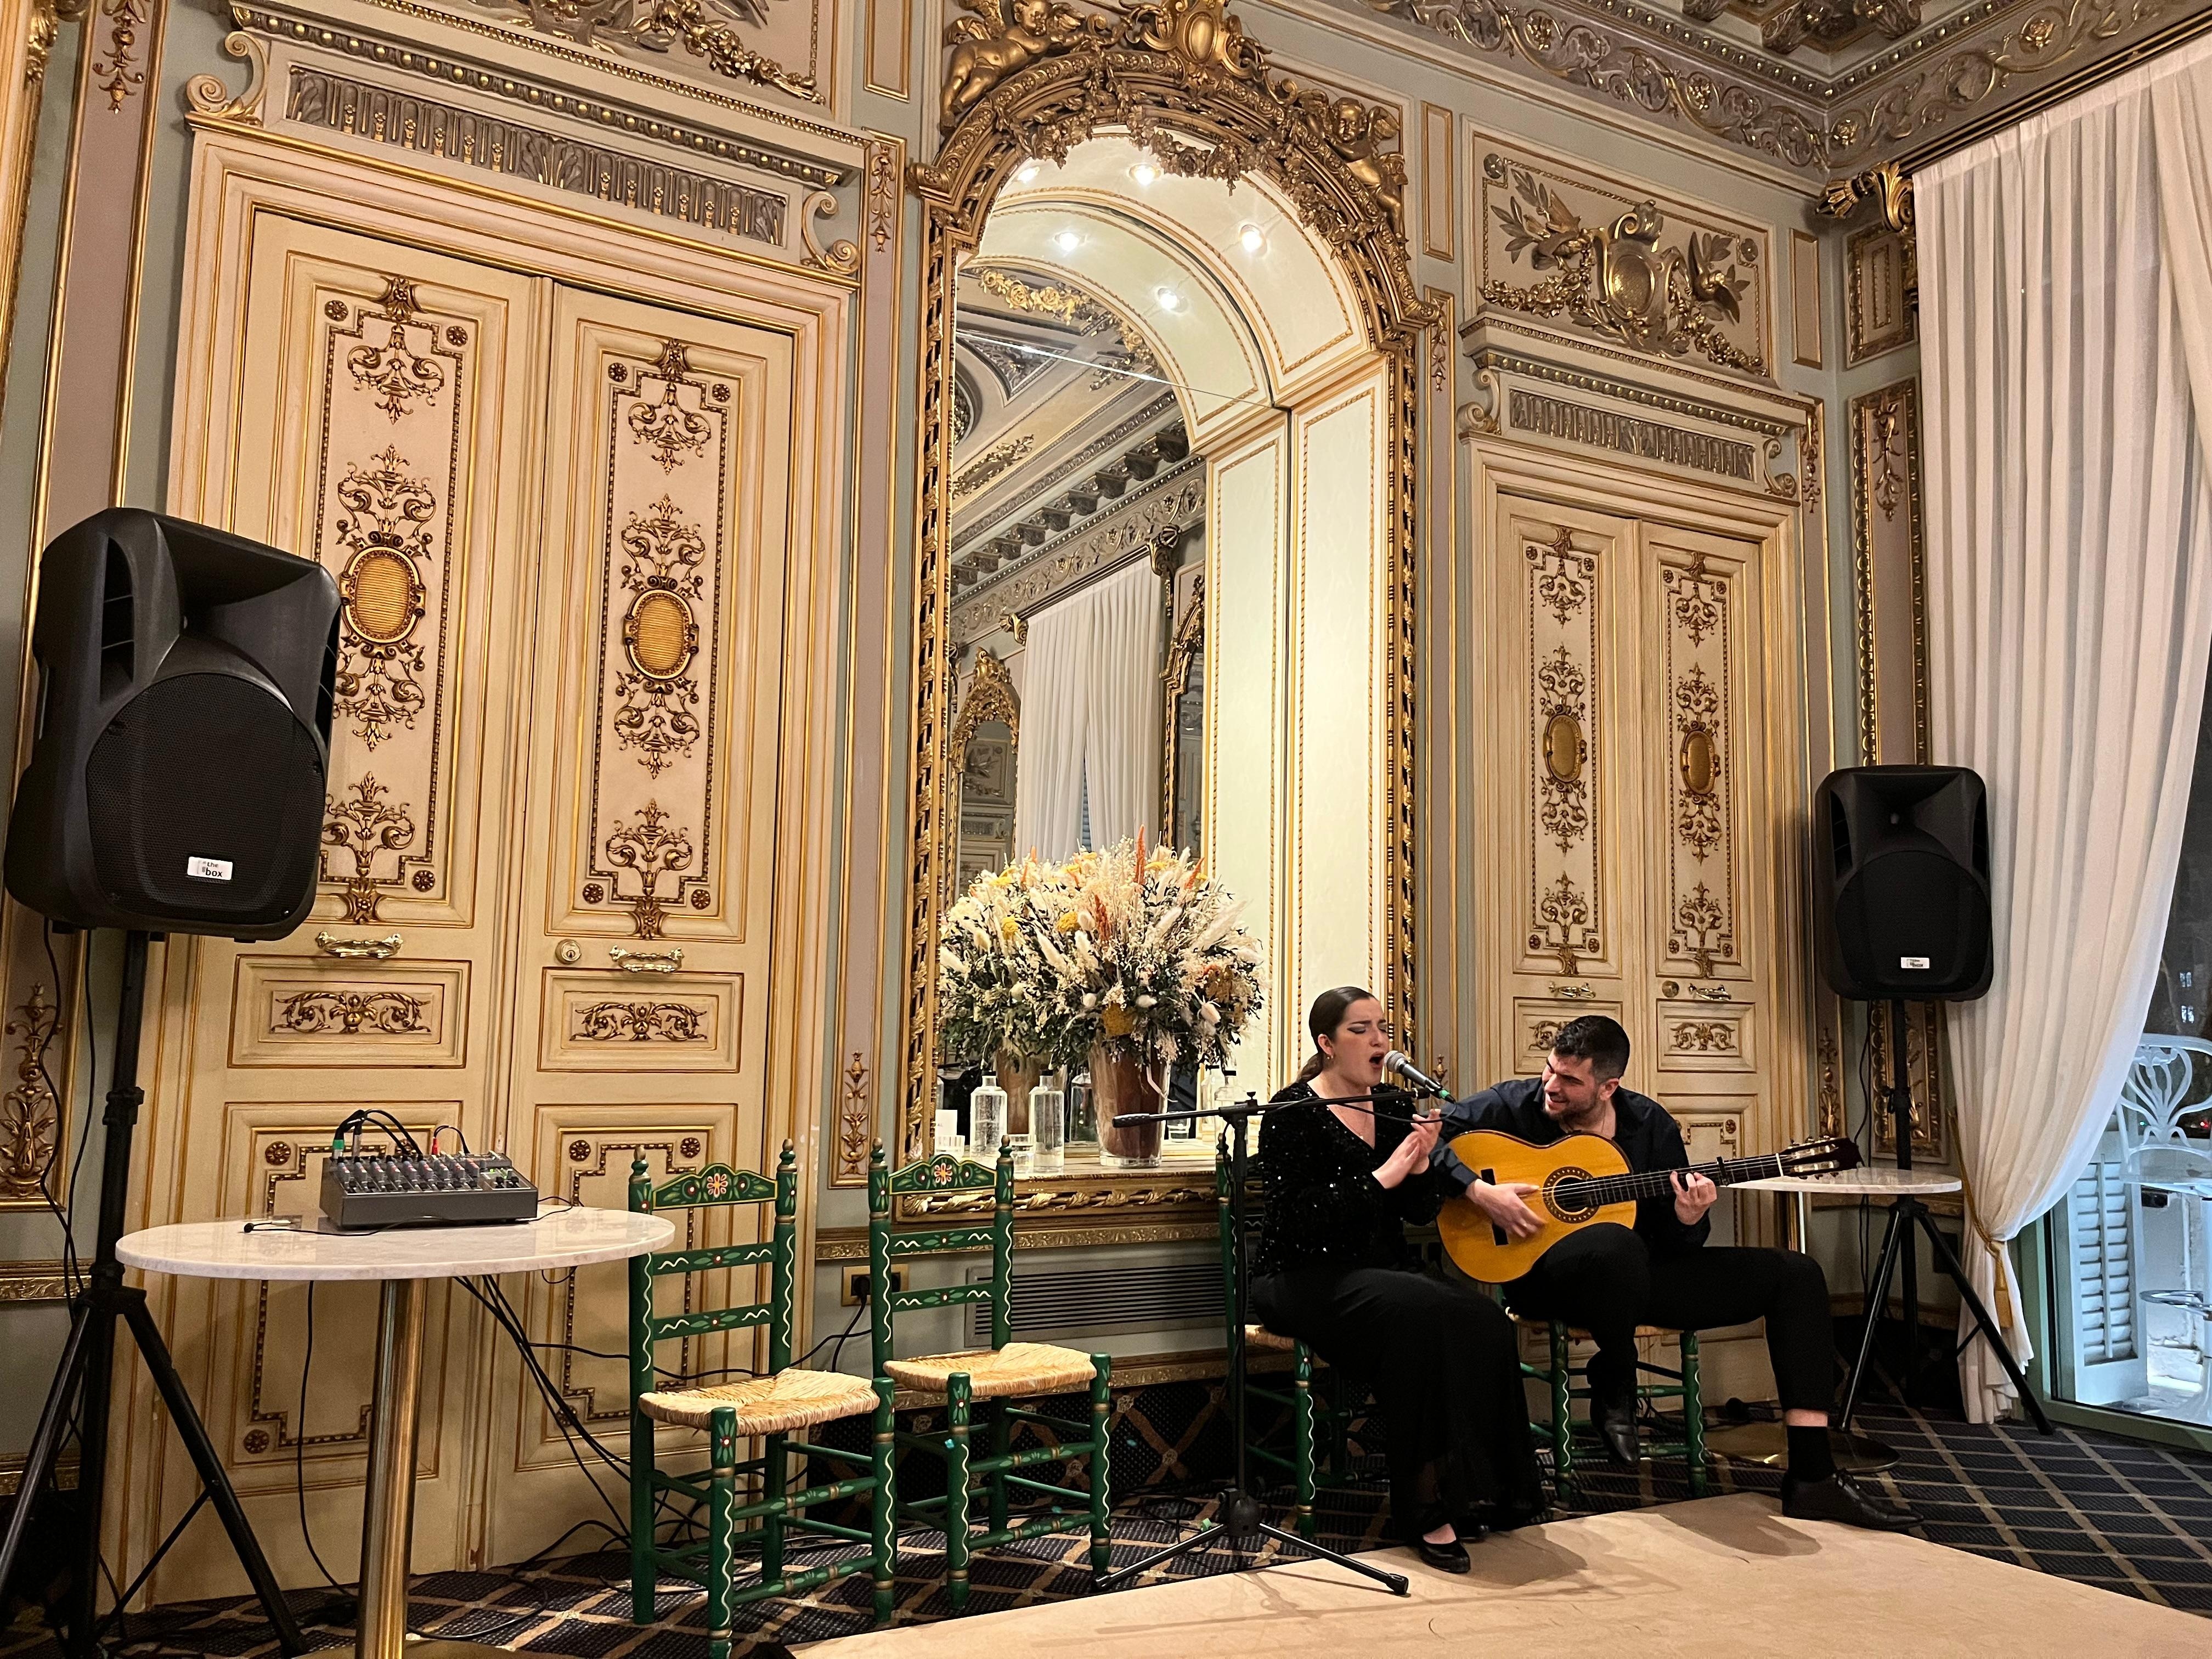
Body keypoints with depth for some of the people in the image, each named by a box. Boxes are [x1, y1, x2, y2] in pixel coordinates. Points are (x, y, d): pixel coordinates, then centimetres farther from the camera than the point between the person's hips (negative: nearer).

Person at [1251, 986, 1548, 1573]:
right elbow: (1297, 1217, -18)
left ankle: (1474, 1490, -16)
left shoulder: (1394, 1109, 13)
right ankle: (1427, 1505, -27)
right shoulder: (1293, 1113, -7)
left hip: (1384, 1271, 6)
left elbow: (1421, 1212, 12)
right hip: (1306, 1280, -6)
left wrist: (1421, 1163, -9)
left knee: (1481, 1317, -23)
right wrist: (1380, 1178, -19)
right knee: (1421, 1314, -33)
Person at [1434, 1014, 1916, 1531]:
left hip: (1640, 1274, 6)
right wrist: (1479, 1191, -24)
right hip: (1546, 1274, -5)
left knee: (1796, 1274, -3)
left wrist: (1688, 1220, -17)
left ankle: (1812, 1477, -5)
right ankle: (1615, 1387, -11)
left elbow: (1675, 1244, 7)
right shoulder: (1513, 1105, -6)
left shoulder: (1650, 1124, 3)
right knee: (1617, 1243, -44)